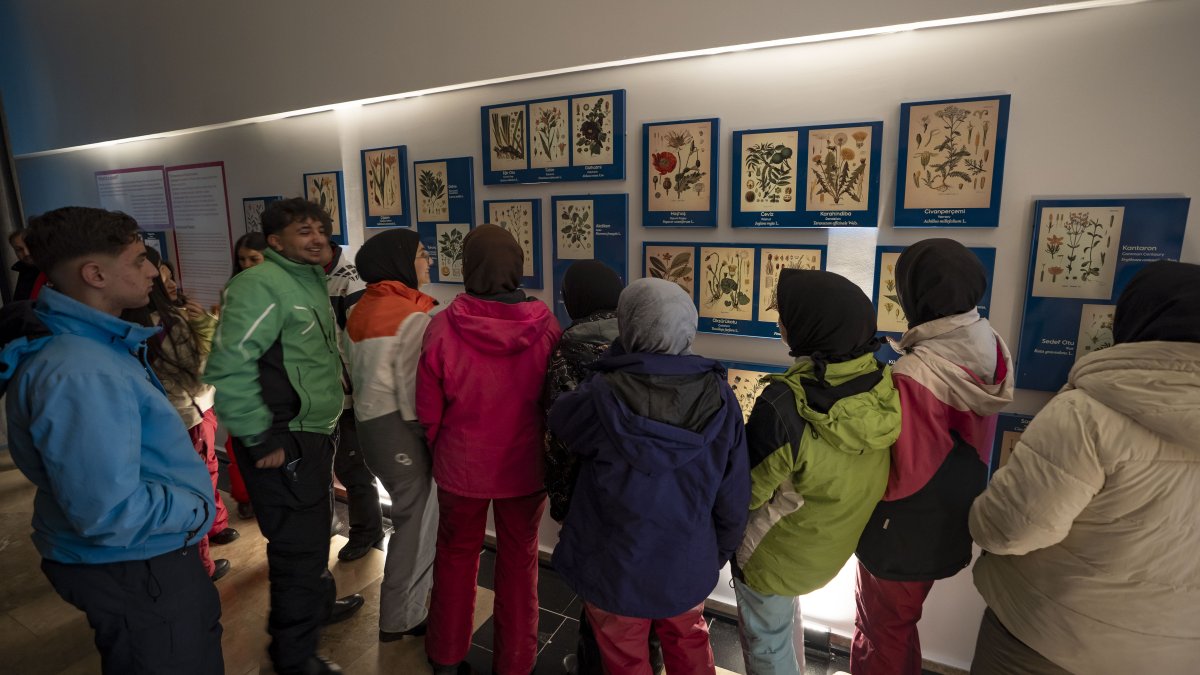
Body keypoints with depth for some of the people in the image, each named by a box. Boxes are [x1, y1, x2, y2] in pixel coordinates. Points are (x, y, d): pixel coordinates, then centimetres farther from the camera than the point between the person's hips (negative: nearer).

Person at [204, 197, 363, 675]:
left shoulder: (311, 281, 12)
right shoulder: (259, 286, -18)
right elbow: (228, 368, -25)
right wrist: (261, 439, -21)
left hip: (316, 433, 9)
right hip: (284, 441, -9)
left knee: (313, 532, 26)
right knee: (298, 546, 3)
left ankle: (318, 603, 48)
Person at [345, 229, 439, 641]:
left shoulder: (362, 310, 6)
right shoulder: (412, 317, -21)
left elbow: (361, 372, 11)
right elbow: (415, 392, -21)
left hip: (370, 421, 9)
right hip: (401, 429, -9)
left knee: (409, 512, 26)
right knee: (416, 519, 7)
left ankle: (408, 598, 45)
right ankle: (400, 619, 22)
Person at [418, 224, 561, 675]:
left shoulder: (443, 325, -17)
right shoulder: (545, 325, -16)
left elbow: (428, 410, -8)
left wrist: (441, 449, 12)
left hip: (461, 465, 1)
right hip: (526, 466, 0)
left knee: (455, 557, 23)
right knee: (519, 562, 18)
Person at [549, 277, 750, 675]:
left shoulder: (605, 397, -28)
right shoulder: (718, 397, -18)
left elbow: (560, 419, -5)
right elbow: (734, 494, -9)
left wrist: (614, 361, -3)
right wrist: (720, 553, 9)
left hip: (616, 567, -2)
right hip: (689, 564, 3)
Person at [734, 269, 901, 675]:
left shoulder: (785, 404, -36)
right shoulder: (883, 387, -17)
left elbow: (747, 489, -22)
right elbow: (861, 472, -2)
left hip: (776, 553, -6)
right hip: (833, 544, 7)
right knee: (785, 616, 34)